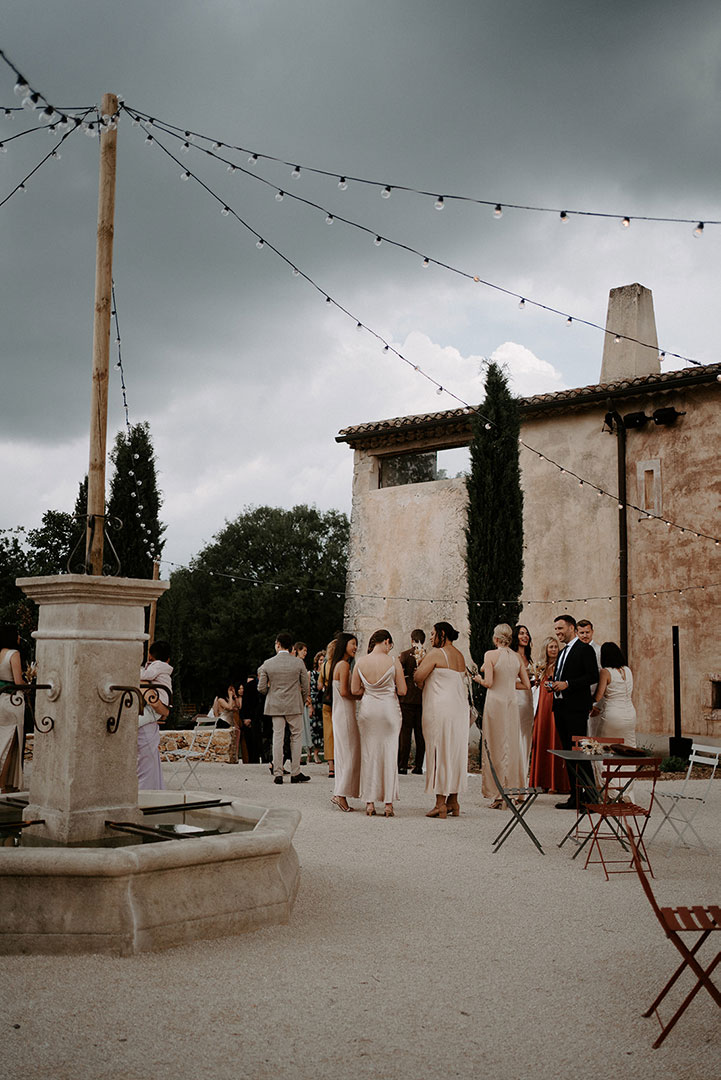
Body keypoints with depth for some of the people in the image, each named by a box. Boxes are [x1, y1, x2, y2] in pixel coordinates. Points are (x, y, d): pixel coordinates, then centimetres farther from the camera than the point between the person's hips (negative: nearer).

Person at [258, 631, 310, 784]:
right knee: (296, 737, 7)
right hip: (294, 705, -1)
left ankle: (277, 774, 4)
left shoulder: (267, 664, -4)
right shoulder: (298, 663, -5)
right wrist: (301, 701, 17)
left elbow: (261, 688, -2)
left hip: (275, 706, 1)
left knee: (277, 738, 5)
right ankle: (295, 773, 7)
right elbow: (305, 686, -1)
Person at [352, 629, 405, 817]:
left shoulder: (360, 662, -1)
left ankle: (370, 803, 9)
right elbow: (402, 690, -6)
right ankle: (388, 803, 6)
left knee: (368, 754, 9)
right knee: (389, 754, 6)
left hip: (368, 709, 2)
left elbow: (354, 690, 3)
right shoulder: (393, 662, -9)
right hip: (389, 709, -2)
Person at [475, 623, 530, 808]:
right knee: (513, 746, 12)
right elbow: (527, 684, 8)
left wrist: (479, 679, 6)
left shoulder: (490, 655, -9)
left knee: (496, 746, 1)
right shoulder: (517, 657, 6)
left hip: (495, 703, -4)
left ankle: (498, 796, 1)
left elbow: (488, 683, -14)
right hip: (512, 703, 5)